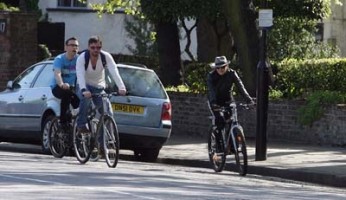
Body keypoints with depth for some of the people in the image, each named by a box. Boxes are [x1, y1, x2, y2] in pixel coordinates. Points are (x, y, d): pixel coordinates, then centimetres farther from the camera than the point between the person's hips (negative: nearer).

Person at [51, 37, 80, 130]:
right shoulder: (59, 59, -12)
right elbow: (57, 74, -30)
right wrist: (61, 84, -52)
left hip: (72, 87, 4)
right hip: (58, 87, -4)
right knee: (66, 92, -37)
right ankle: (63, 120, -28)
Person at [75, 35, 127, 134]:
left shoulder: (106, 56, -15)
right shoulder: (82, 58, -21)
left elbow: (114, 72, -28)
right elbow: (80, 75, -35)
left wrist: (121, 87, -44)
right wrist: (84, 90, -53)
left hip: (99, 87, 3)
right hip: (85, 86, -3)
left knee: (108, 112, -12)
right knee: (86, 97, -36)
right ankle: (81, 124, -22)